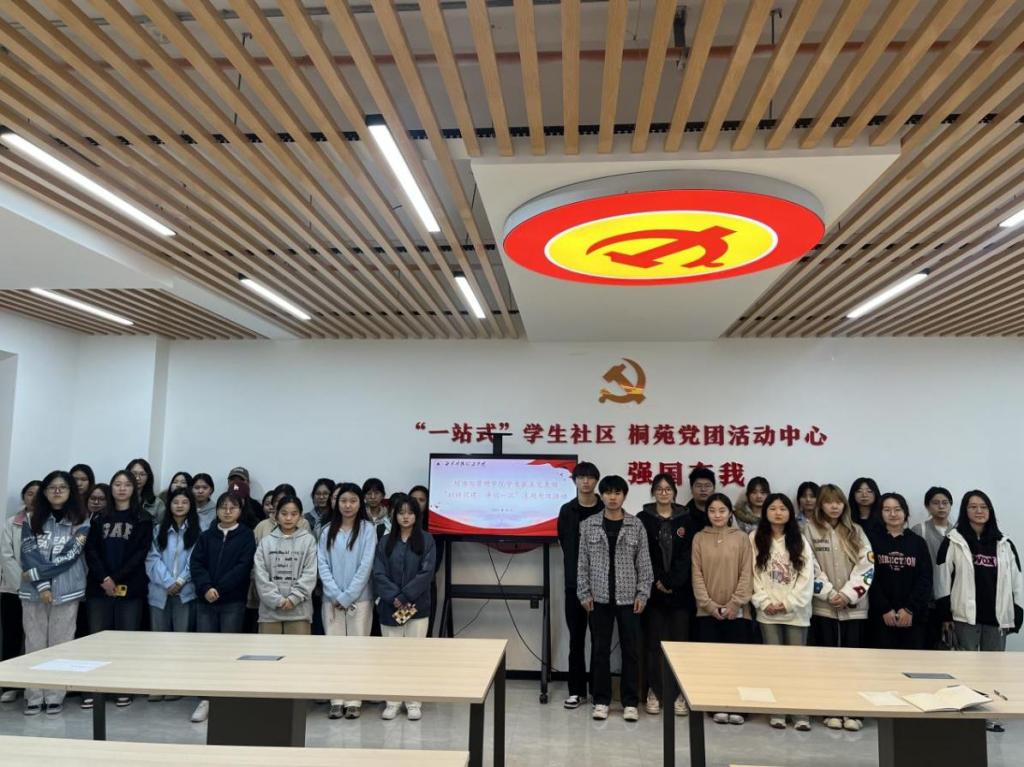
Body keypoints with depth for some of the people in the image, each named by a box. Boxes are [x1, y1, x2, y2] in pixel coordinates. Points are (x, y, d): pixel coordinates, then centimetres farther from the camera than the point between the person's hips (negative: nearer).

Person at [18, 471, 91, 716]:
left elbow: (70, 556, -6)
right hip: (33, 591, 2)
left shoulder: (80, 523, 2)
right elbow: (28, 554, -3)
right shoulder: (31, 520, 6)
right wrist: (42, 585, -12)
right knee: (35, 643, 5)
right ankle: (34, 697, 14)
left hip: (66, 591, -1)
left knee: (60, 644, 2)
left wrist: (37, 572, -11)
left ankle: (55, 697, 10)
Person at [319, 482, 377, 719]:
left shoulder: (367, 529, -3)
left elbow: (366, 566, -8)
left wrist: (347, 596, -12)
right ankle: (337, 700, 13)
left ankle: (354, 700, 9)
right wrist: (336, 595, -10)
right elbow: (323, 565, 1)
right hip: (332, 599, 2)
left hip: (359, 598, -2)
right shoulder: (327, 531, 5)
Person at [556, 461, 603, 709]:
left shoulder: (606, 510, 0)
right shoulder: (567, 511, 4)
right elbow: (564, 544, 7)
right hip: (575, 582, 1)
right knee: (577, 637, 6)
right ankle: (577, 690, 13)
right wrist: (576, 574, 0)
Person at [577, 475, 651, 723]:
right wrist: (584, 593, -3)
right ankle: (601, 700, 18)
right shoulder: (588, 525, 1)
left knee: (631, 650, 5)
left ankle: (631, 702, 16)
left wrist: (643, 593, -4)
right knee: (600, 650, 7)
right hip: (599, 597, 0)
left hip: (628, 597, 0)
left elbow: (644, 563, 1)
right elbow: (583, 562, 2)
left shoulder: (636, 525, 0)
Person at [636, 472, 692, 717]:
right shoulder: (643, 519, 2)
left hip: (680, 590, 1)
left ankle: (678, 693, 11)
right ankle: (653, 692, 12)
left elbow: (687, 556, -1)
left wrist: (671, 582, -11)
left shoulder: (685, 519, 6)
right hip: (653, 590, -1)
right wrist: (656, 582, -11)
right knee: (653, 641, 2)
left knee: (679, 641, 2)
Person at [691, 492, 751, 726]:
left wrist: (735, 603, -10)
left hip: (737, 611, -1)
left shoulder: (741, 538, 1)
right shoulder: (699, 538, 3)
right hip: (707, 611, 1)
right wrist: (708, 603, -9)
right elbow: (697, 574, 0)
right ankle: (718, 706, 14)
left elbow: (746, 573, -2)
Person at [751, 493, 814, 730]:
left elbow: (807, 577, -2)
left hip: (796, 611, 0)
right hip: (767, 612, 0)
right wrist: (764, 602, -10)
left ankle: (801, 714, 8)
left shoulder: (800, 540, 5)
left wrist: (789, 603, -10)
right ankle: (777, 713, 12)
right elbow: (752, 574, -1)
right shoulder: (755, 539, 4)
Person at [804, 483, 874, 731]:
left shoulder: (856, 531, 8)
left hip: (854, 606, 1)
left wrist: (848, 594, -10)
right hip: (823, 606, -1)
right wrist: (829, 593, -12)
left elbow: (866, 566, 0)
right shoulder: (810, 529, 2)